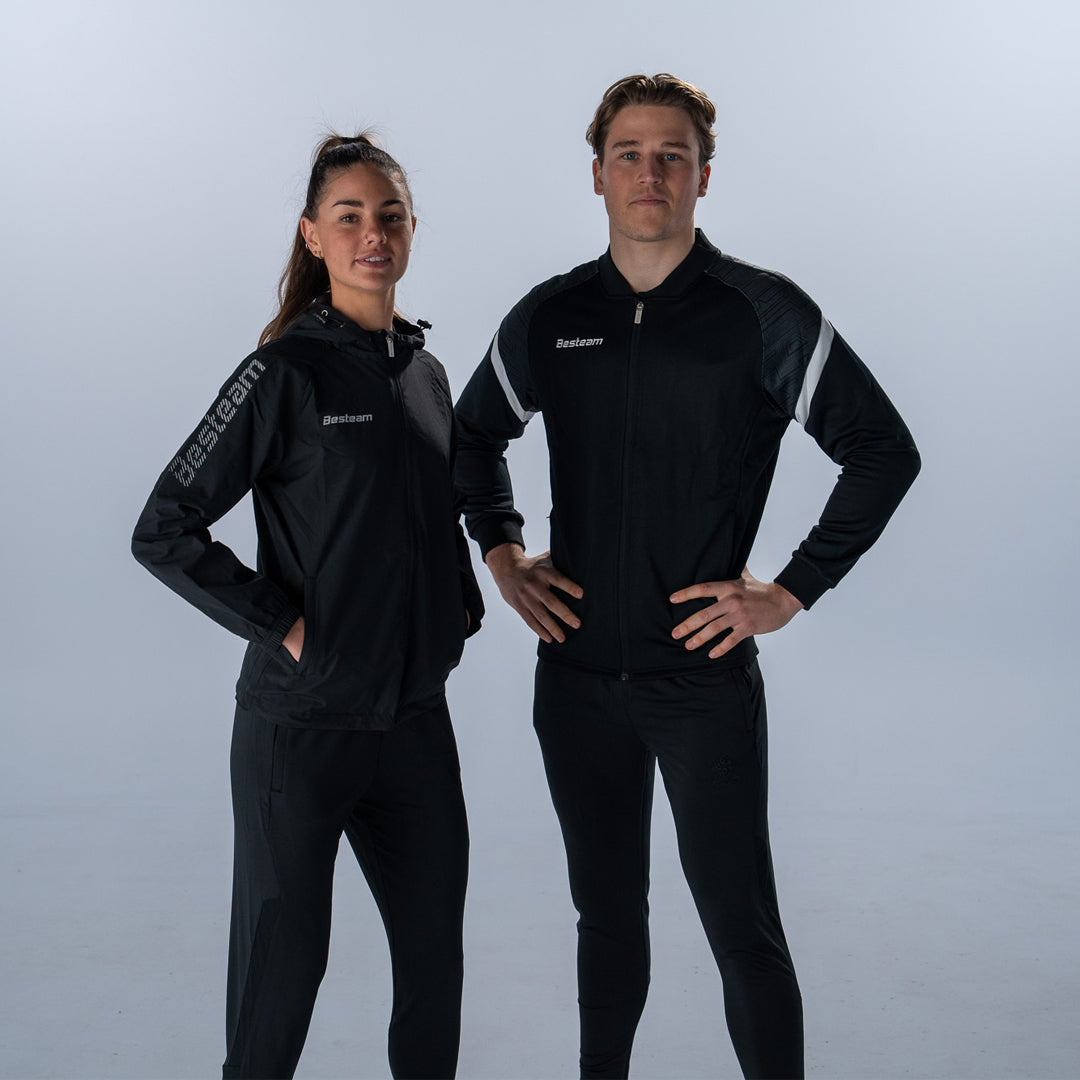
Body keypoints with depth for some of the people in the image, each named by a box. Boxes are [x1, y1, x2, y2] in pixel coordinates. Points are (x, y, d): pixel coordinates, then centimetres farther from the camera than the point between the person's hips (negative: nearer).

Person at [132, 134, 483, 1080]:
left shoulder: (425, 370, 9)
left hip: (416, 717, 6)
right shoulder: (287, 372, -10)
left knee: (434, 951, 13)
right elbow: (163, 532, -12)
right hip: (302, 722, -5)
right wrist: (284, 625, -15)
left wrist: (462, 606, 7)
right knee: (284, 964, 6)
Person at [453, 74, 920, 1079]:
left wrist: (789, 592, -8)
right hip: (577, 672, 4)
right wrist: (501, 554, 10)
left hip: (705, 675, -3)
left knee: (741, 928, 1)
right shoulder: (550, 317, 6)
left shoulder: (761, 313, -5)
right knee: (606, 910, 17)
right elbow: (475, 432, 23)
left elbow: (883, 451, -3)